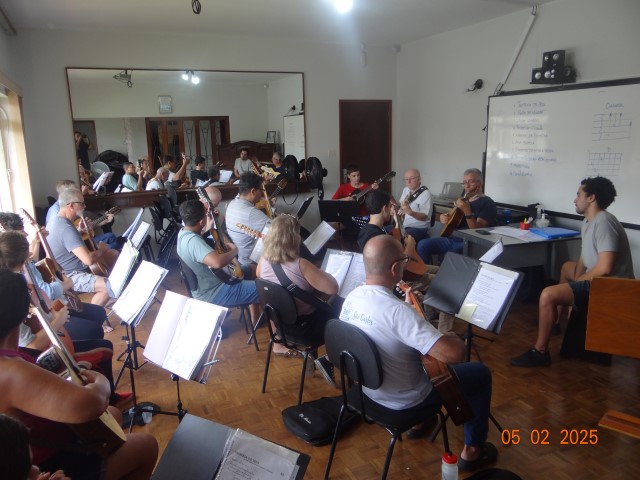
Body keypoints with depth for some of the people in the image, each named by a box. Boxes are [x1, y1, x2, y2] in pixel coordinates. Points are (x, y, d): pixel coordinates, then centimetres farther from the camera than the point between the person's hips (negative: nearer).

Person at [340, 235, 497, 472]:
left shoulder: (351, 298, -11)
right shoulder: (398, 310, -36)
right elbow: (454, 354, -37)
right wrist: (452, 337, -15)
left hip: (369, 386, 7)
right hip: (402, 400, -7)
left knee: (427, 348, 33)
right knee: (480, 373, 11)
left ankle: (418, 422, 44)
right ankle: (472, 450, 25)